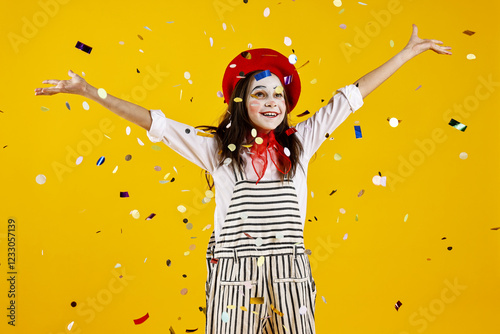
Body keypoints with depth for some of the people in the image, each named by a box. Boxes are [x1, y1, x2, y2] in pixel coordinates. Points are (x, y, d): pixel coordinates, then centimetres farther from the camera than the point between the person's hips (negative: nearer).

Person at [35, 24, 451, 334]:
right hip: (233, 270, -1)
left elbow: (351, 97, 10)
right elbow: (155, 122, 3)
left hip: (288, 268, 1)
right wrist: (90, 92, 1)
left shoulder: (299, 142, 7)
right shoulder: (218, 147, 3)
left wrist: (409, 52, 15)